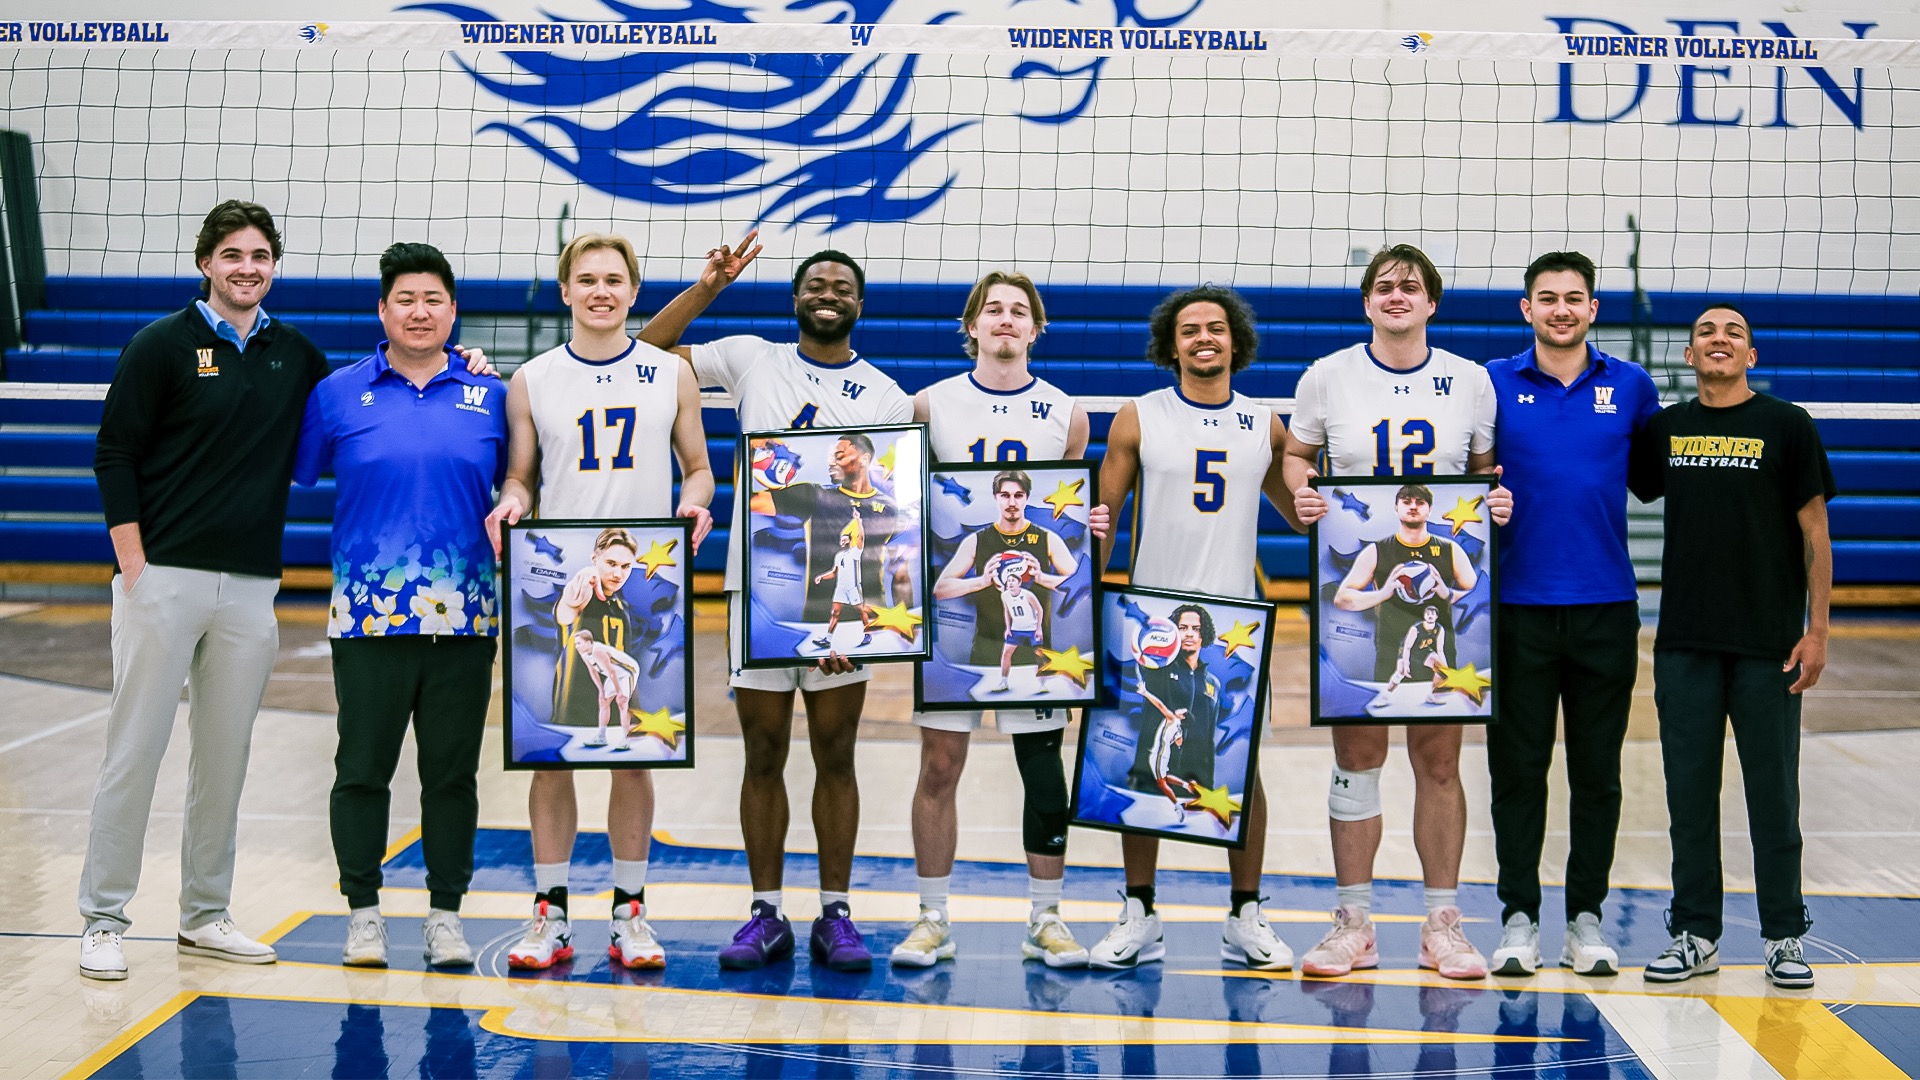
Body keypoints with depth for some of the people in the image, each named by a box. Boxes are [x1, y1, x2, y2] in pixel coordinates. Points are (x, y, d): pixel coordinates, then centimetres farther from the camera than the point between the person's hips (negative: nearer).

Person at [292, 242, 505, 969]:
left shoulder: (490, 397, 7)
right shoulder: (337, 394, 4)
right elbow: (289, 478, 9)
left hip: (464, 617, 1)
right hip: (368, 616, -1)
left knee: (452, 769, 7)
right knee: (362, 767, 4)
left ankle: (445, 911, 19)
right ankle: (362, 909, 18)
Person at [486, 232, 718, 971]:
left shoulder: (671, 374, 8)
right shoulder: (532, 381, 7)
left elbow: (698, 469, 13)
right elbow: (519, 478, 11)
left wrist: (695, 504, -9)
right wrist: (511, 505, -12)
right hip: (557, 585, 0)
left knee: (634, 754, 5)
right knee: (551, 752, 2)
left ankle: (630, 913, 16)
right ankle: (550, 915, 12)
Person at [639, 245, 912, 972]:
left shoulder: (888, 398, 6)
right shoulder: (751, 360, 8)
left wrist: (873, 610, -7)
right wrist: (710, 286, -1)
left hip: (842, 595, 0)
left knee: (835, 757, 4)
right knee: (764, 756, 5)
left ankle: (835, 914, 13)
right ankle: (767, 913, 13)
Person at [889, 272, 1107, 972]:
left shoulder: (1067, 414, 7)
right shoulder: (931, 405, 4)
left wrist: (1093, 526, -6)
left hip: (1038, 609, 1)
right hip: (950, 602, 0)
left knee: (1043, 765, 3)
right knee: (939, 764, 1)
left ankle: (1045, 920, 15)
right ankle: (933, 920, 12)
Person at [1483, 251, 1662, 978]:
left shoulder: (1631, 387, 6)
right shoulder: (1493, 385, 3)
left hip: (1605, 605, 1)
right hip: (1517, 604, -1)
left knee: (1597, 770, 6)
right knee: (1517, 766, 3)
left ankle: (1585, 919, 16)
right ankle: (1519, 917, 12)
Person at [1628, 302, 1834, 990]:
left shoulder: (1788, 426, 0)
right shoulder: (1663, 430, 8)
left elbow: (1815, 533, -1)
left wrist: (1816, 629, -5)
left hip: (1768, 644, -3)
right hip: (1684, 642, 3)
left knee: (1773, 792, 4)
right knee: (1689, 791, 7)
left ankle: (1785, 938, 15)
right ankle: (1695, 936, 17)